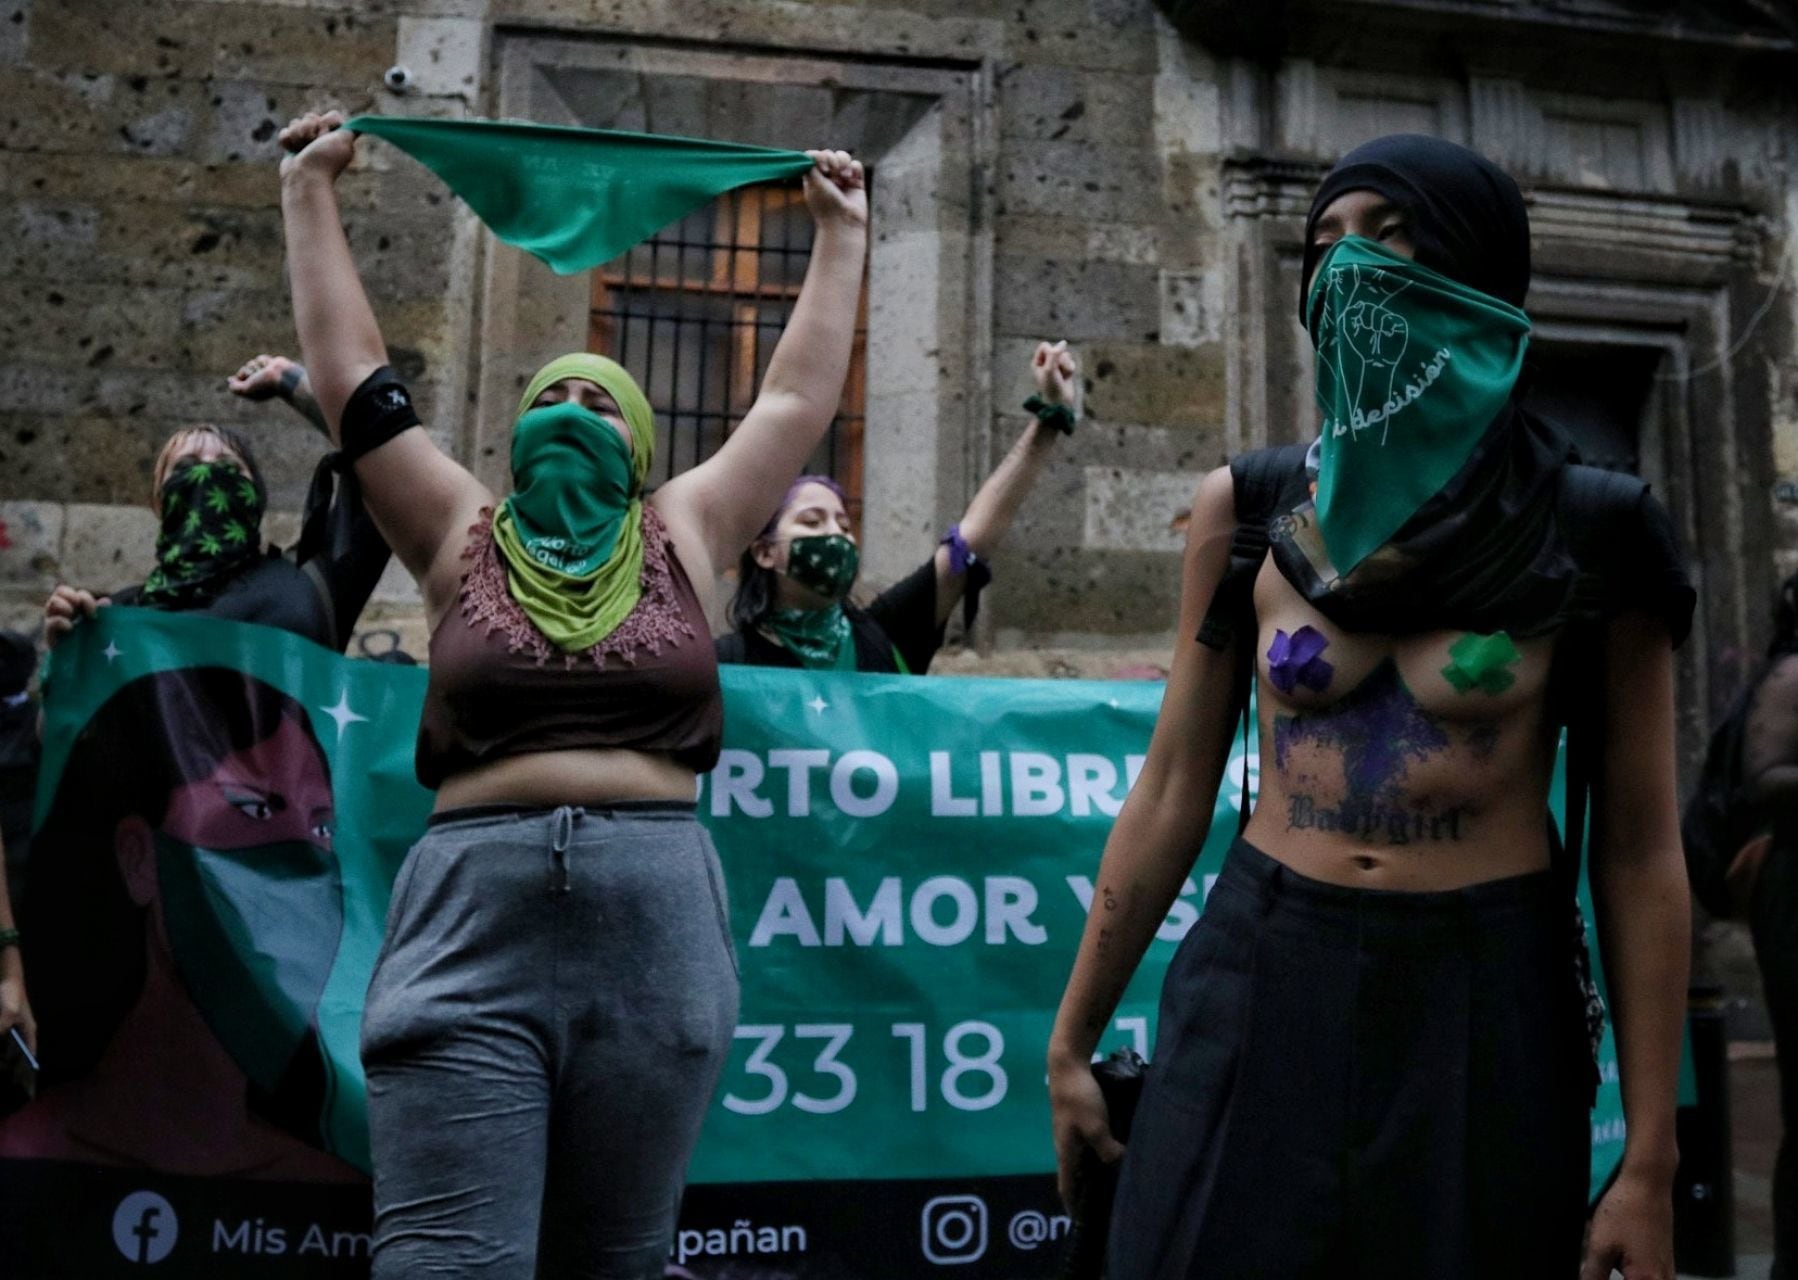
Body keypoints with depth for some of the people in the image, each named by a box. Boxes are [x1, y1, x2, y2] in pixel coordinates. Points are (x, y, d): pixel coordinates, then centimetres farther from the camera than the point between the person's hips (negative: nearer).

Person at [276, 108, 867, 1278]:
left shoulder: (682, 537, 13)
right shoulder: (463, 540, 12)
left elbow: (800, 396, 18)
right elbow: (352, 372, 15)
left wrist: (841, 232, 26)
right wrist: (310, 192, 22)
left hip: (660, 925, 1)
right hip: (470, 920, -1)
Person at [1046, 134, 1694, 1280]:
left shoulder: (1590, 531, -5)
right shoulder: (1246, 509, 0)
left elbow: (1638, 850, -3)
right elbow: (1173, 792, 3)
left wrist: (1651, 1160, -3)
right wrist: (1074, 1040, 6)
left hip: (1488, 1011, -1)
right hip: (1260, 989, 1)